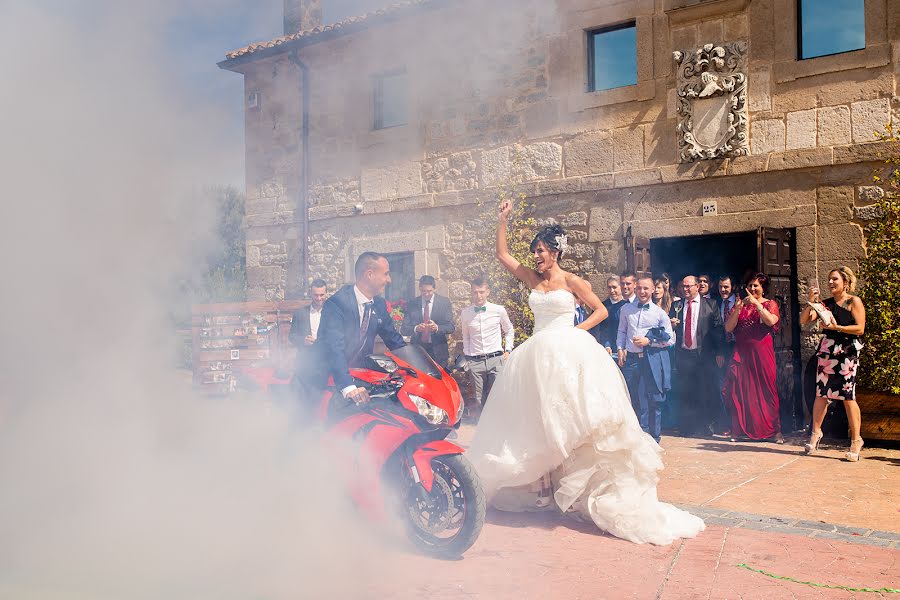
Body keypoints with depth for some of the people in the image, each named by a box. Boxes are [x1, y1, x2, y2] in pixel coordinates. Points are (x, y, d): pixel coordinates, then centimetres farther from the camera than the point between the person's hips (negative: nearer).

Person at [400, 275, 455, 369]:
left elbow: (451, 327, -1)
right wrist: (415, 328, -22)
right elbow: (403, 329, -1)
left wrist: (437, 328, -21)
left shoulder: (445, 302, 4)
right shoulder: (412, 304, 4)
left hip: (438, 352, 0)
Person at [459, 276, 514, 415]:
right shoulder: (465, 314, 5)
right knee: (480, 401, 2)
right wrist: (466, 356, 11)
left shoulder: (499, 310, 1)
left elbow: (509, 331, 16)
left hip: (495, 359, -1)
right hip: (474, 361, 1)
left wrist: (508, 350, 7)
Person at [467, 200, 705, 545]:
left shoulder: (571, 281, 1)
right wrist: (503, 220, 8)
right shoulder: (533, 279, 12)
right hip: (538, 355, 5)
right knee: (533, 422, 8)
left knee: (574, 421, -8)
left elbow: (601, 310, 6)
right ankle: (526, 486, 20)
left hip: (568, 354, -5)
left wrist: (577, 329, -7)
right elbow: (502, 254, 13)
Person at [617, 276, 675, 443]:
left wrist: (649, 341, -9)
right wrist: (620, 349, 4)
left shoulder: (660, 313, 0)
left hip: (652, 360, -2)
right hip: (631, 359, 3)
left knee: (653, 401, 1)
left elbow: (670, 340, 2)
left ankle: (652, 439, 13)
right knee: (633, 401, 8)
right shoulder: (626, 309, 8)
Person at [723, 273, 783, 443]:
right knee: (740, 390, -1)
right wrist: (738, 308, -9)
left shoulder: (770, 304, 7)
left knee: (766, 390, -3)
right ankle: (739, 429, 5)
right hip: (741, 353, 2)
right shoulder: (740, 305, 14)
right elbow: (728, 328, 2)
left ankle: (775, 430, 3)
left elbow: (771, 321, -14)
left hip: (762, 353, -2)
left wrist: (756, 303, -16)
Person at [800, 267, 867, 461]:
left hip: (847, 352, -4)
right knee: (821, 394, 3)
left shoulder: (854, 301, 0)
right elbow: (803, 321, 7)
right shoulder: (826, 303, 13)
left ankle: (856, 441, 2)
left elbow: (860, 328, -8)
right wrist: (811, 302, -4)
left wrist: (836, 327, -17)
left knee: (847, 396, -7)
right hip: (827, 350, 4)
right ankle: (815, 433, 13)